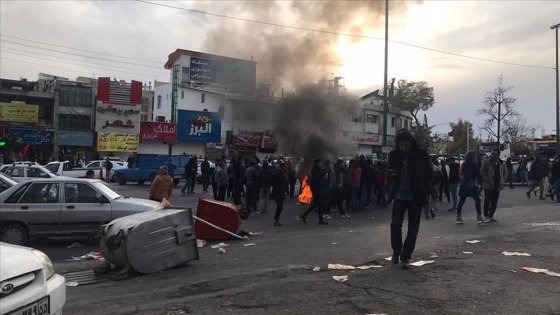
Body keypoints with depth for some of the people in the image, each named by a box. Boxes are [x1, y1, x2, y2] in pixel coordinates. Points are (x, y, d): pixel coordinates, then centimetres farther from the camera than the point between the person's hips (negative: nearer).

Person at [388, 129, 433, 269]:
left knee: (413, 228, 2)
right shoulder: (394, 155, -3)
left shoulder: (422, 155, -9)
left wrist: (424, 191, -7)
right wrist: (394, 188, -3)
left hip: (416, 197, -1)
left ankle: (405, 257, 11)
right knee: (395, 224, -2)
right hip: (399, 195, 2)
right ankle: (396, 251, 21)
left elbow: (429, 173, 2)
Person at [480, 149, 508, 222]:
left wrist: (502, 181, 3)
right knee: (487, 201, -3)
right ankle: (486, 216, 6)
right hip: (488, 185, -4)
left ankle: (491, 216, 18)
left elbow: (505, 173, 18)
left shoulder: (502, 164, 8)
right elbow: (482, 171, -6)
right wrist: (487, 180, -14)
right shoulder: (487, 162, -4)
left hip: (497, 186, 4)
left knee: (494, 202, 7)